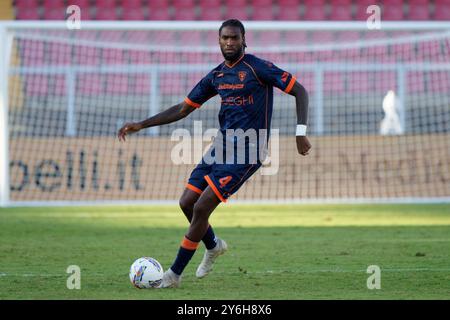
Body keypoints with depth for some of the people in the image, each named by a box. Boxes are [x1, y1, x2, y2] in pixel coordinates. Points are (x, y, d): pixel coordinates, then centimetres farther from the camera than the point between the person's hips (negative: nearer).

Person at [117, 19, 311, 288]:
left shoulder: (257, 67, -10)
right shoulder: (216, 75, 10)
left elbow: (299, 91, -9)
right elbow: (183, 109, 16)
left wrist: (301, 133, -18)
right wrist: (140, 125, 11)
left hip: (247, 152, -7)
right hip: (222, 146, 7)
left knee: (201, 208, -12)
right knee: (187, 203, 4)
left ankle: (174, 275, -2)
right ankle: (213, 246, 34)